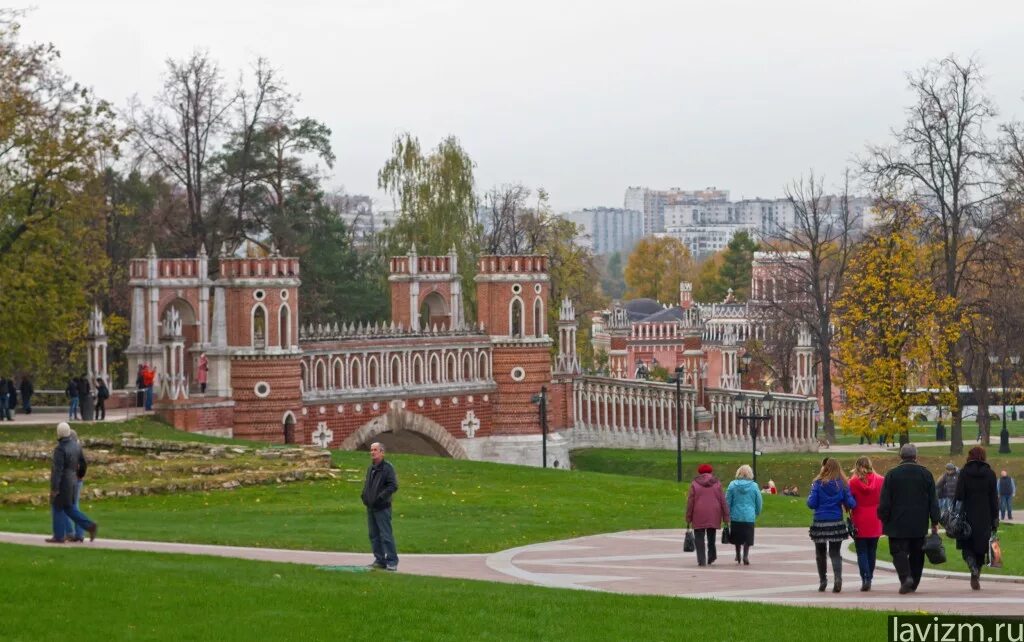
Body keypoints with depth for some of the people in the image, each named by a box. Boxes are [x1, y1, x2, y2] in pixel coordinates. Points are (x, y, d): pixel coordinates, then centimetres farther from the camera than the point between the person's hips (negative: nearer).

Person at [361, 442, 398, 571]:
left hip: (382, 507, -8)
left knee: (386, 535, -8)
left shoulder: (387, 467, -10)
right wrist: (364, 495, 12)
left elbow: (393, 486, -16)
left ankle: (392, 561, -4)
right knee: (374, 535, 11)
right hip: (370, 507, 8)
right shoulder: (371, 468, 16)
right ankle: (379, 560, 18)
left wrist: (381, 497, -20)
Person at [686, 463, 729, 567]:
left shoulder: (694, 484, -1)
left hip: (699, 516, -2)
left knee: (699, 539, 0)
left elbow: (690, 502, -1)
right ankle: (712, 556, 24)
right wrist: (725, 516, 6)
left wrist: (688, 517, 3)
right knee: (711, 536, 20)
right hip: (714, 516, 2)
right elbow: (723, 501, 2)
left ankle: (701, 560, -7)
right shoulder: (717, 484, 3)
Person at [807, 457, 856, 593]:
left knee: (820, 553, 16)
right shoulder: (842, 484, -2)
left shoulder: (818, 484, -7)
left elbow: (811, 504, -8)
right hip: (836, 523, 1)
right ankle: (838, 578, -19)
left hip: (820, 523, -1)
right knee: (835, 553, 5)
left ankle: (822, 582, 20)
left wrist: (809, 497, 13)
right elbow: (851, 503, -5)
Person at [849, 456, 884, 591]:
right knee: (872, 551, 14)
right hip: (875, 522, 2)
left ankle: (865, 579, -13)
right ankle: (869, 579, 19)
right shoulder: (880, 480, -3)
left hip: (859, 521, -2)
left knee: (861, 552, 2)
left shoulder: (853, 482, -8)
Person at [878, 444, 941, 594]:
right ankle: (913, 583, 15)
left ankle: (906, 577, -24)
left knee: (898, 551, -2)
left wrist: (884, 520, 5)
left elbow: (885, 501, -3)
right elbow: (933, 500, 5)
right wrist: (935, 521, 9)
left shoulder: (892, 474, -3)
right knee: (917, 553, 12)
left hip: (898, 524, -3)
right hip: (919, 524, 3)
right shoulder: (926, 474, 4)